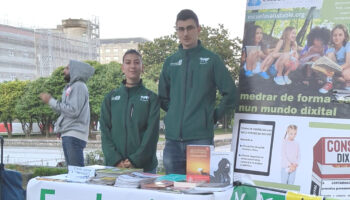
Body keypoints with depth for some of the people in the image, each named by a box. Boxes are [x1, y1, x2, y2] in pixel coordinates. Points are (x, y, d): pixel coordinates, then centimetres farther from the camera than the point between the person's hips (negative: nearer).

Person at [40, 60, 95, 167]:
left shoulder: (79, 86, -8)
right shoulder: (71, 87, 21)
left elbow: (73, 111, -17)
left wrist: (51, 101, -11)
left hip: (74, 135, -10)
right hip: (67, 135, 10)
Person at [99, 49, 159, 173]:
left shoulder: (151, 98, 4)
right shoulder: (110, 98, 10)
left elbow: (152, 132, -4)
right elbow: (105, 131, 3)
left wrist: (135, 160, -15)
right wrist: (115, 160, -11)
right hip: (113, 165, 2)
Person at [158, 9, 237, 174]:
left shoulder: (211, 60, 1)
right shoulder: (170, 62, 13)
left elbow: (230, 93, 1)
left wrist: (214, 116, 2)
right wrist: (175, 114, 10)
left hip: (200, 137, -4)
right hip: (173, 138, 4)